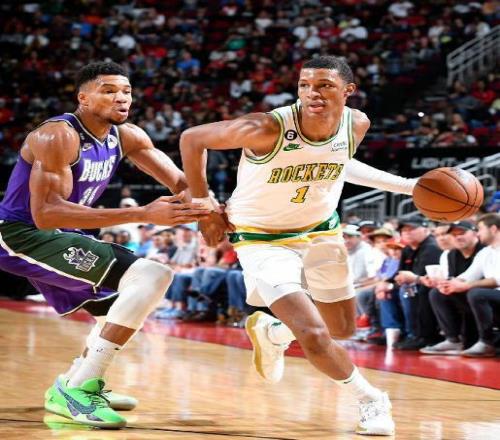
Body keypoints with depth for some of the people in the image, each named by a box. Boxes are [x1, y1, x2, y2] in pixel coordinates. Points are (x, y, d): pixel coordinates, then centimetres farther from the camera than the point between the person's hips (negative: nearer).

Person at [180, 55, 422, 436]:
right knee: (314, 337, -18)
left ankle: (272, 331, 45)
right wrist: (205, 207, -12)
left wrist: (407, 185, 5)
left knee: (343, 330, 16)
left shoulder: (357, 124, -14)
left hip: (321, 231, 6)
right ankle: (370, 400, 9)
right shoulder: (267, 129, -31)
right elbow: (192, 139, -18)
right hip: (263, 239, -5)